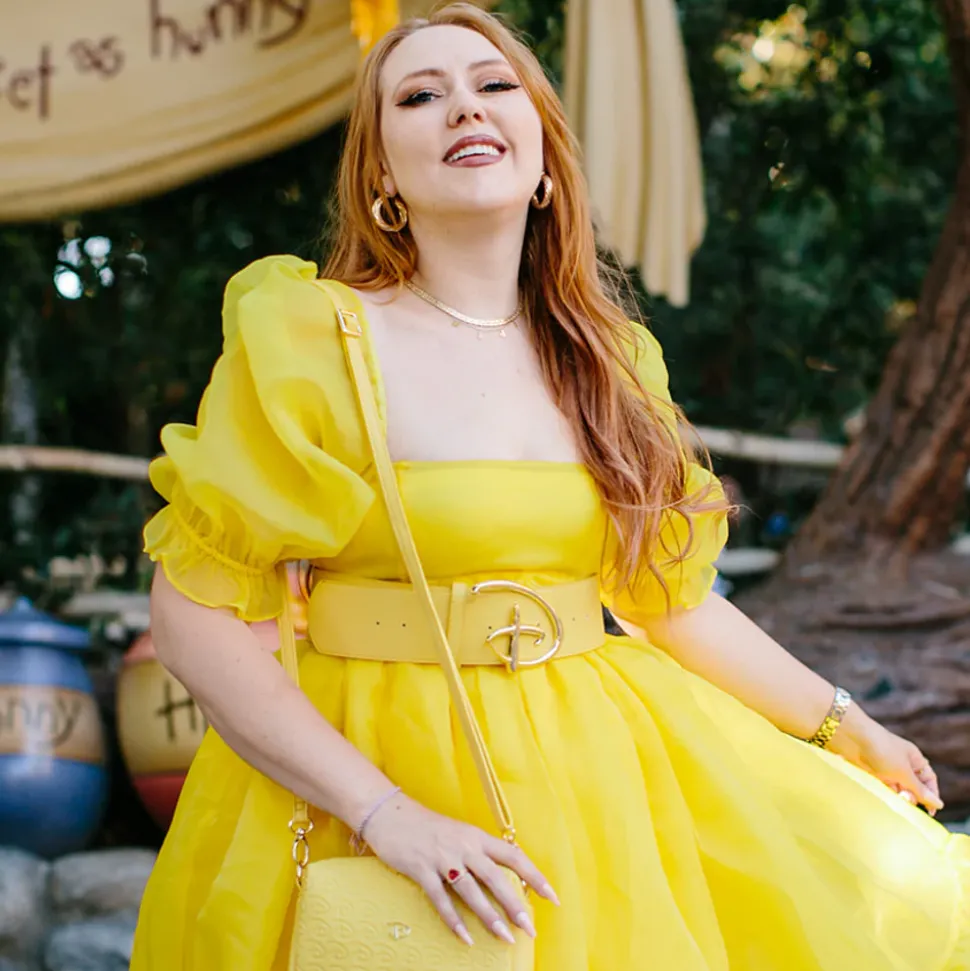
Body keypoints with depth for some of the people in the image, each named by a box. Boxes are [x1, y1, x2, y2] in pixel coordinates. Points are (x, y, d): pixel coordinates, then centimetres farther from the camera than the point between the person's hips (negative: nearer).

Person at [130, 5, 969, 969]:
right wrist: (383, 811, -22)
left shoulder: (610, 363, 6)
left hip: (592, 767, 5)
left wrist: (841, 724, 15)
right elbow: (195, 611, -15)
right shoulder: (308, 339, -10)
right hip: (360, 769, -4)